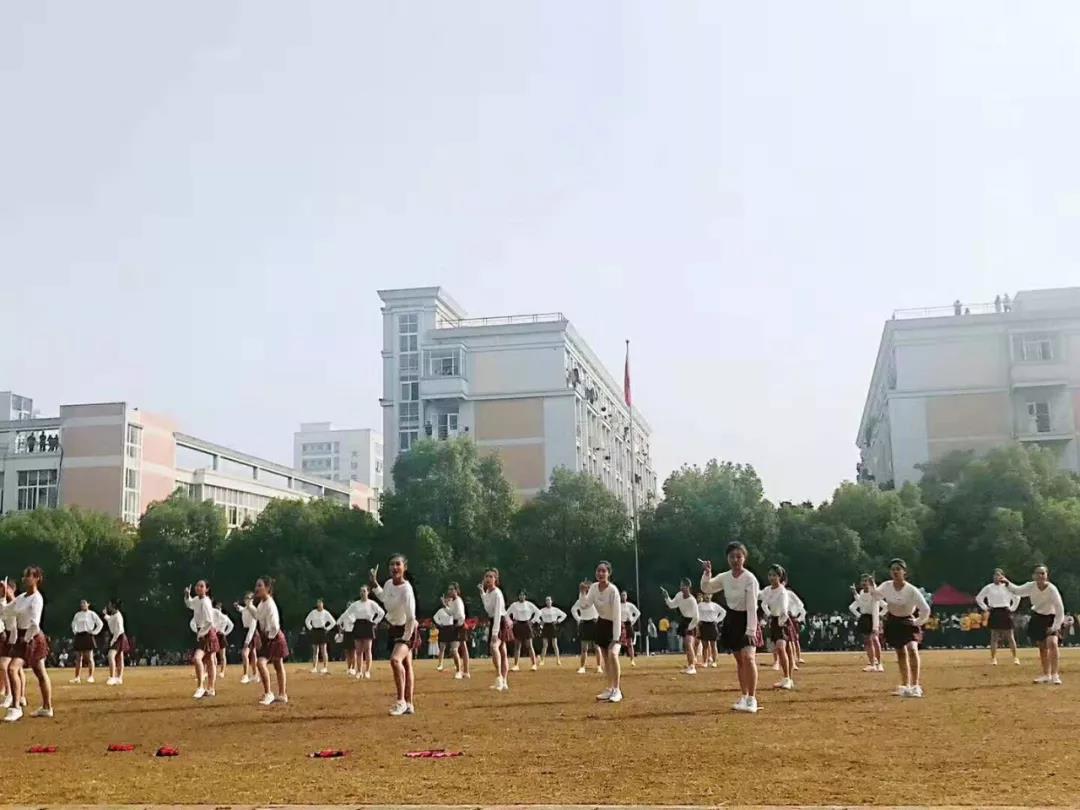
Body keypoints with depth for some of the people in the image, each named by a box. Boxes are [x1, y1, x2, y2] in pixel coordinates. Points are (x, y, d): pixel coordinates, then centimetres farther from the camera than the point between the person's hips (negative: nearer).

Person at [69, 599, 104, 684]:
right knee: (78, 658, 4)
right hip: (79, 636, 5)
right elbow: (73, 624, 29)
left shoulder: (92, 614, -1)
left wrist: (94, 632, -7)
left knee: (89, 657, -4)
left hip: (88, 636, -5)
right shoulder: (77, 615, 12)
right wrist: (74, 632, 15)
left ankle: (90, 676, 0)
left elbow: (100, 624, -2)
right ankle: (77, 677, 6)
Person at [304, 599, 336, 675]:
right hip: (314, 631, 3)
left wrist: (327, 629, -6)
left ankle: (325, 667, 1)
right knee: (315, 650, 6)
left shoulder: (326, 613, -4)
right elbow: (307, 621, 18)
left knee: (323, 650, -3)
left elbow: (333, 622, -2)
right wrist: (310, 628, 8)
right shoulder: (313, 613, 5)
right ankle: (314, 667, 9)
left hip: (322, 631, -3)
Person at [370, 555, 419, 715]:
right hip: (394, 629, 8)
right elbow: (383, 597, 23)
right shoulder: (388, 584, -3)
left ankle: (401, 701, -21)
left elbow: (411, 618, -24)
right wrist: (374, 583, 14)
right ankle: (409, 705, 22)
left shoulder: (406, 589, -26)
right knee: (406, 665, 15)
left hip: (407, 630, -8)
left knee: (395, 659, -29)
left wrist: (406, 638, -21)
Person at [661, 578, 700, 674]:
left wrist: (689, 628, -19)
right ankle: (689, 666, 23)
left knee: (689, 644, -20)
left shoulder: (692, 600, -26)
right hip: (683, 621, 8)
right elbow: (672, 605, 12)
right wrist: (666, 597, -2)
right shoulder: (679, 595, -5)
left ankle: (693, 667, -21)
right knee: (685, 645, 12)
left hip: (691, 623, -8)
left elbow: (696, 617, -22)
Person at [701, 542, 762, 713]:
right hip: (732, 620, 6)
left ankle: (752, 699, -15)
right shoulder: (725, 577, 0)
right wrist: (707, 573, -6)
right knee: (739, 660, 12)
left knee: (748, 657, -20)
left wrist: (751, 630, -24)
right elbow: (706, 588, 12)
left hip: (746, 620, -6)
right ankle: (744, 697, 21)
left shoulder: (750, 579, -18)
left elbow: (752, 607, -20)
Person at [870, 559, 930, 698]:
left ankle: (915, 686, -23)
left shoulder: (912, 591, -25)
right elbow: (876, 595, 10)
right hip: (893, 622, 4)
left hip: (908, 622, -4)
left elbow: (925, 609, -20)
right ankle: (905, 686, 26)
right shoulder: (886, 586, -13)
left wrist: (918, 623, -11)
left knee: (912, 648, -25)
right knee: (900, 653, 13)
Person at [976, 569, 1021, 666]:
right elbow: (978, 598, 10)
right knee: (994, 637, 0)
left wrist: (1012, 609, 6)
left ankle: (1015, 657, 10)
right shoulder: (988, 588, 4)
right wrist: (985, 608, 3)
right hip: (994, 613, 0)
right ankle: (993, 658, 4)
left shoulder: (1007, 587, 4)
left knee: (1010, 636, 3)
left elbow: (1017, 597, 13)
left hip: (1005, 613, 0)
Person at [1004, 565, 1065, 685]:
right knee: (1042, 647, 12)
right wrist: (1007, 583, -14)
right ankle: (1046, 675, 27)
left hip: (1050, 619, -4)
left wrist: (1055, 627, -23)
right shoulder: (1031, 586, -13)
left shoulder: (1052, 589, -26)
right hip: (1037, 618, 5)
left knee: (1052, 643, -26)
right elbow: (1017, 590, 4)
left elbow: (1060, 609, -23)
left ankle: (1055, 675, -20)